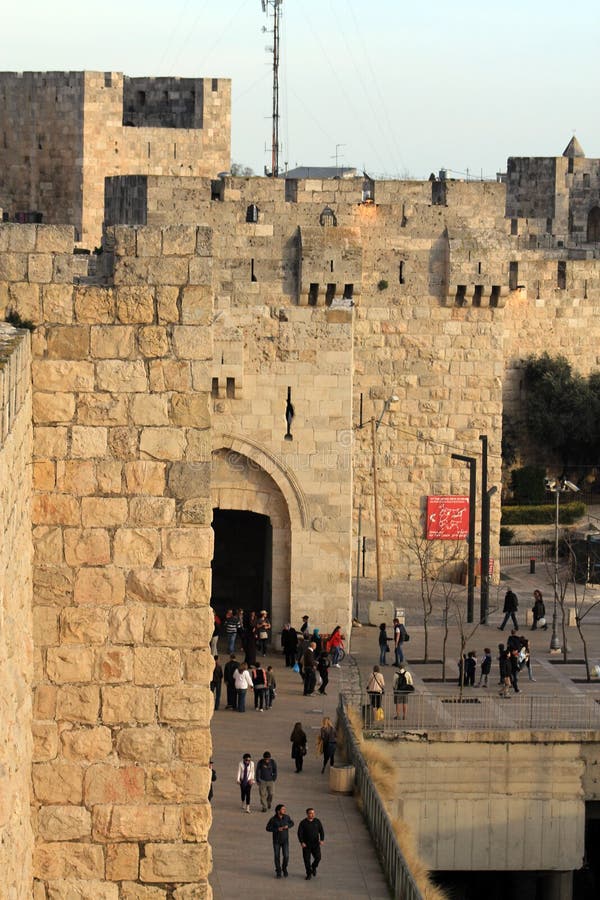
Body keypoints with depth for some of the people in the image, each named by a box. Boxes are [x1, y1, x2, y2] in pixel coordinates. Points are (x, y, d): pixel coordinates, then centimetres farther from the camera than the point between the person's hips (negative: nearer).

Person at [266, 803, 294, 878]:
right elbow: (268, 828, -12)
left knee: (286, 856, -3)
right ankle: (278, 872, 22)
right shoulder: (273, 819, -19)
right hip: (276, 840, -1)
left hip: (285, 840, 1)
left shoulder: (286, 817, -12)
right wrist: (277, 829, -27)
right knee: (277, 856, 2)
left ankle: (284, 868, 25)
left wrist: (287, 826, -19)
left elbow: (292, 823, 4)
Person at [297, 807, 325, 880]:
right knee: (307, 859, -1)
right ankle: (309, 874, 14)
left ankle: (314, 867, 22)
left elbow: (321, 831, 1)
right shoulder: (303, 823, -7)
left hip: (315, 844, 1)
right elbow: (300, 833, -9)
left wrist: (322, 840, -14)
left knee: (318, 857, -8)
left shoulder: (317, 821, 0)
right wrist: (301, 842, -22)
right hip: (306, 844, -1)